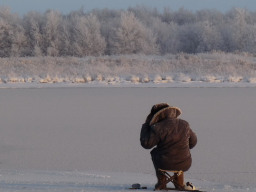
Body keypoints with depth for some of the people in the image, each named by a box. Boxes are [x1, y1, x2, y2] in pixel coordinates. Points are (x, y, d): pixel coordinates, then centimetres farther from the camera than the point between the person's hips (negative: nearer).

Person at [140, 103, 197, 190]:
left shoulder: (157, 128, -15)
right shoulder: (184, 125, 1)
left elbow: (146, 144, -8)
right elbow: (193, 141, 13)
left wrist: (146, 125, 3)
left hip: (165, 165, -3)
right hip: (184, 165, 3)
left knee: (155, 153, 31)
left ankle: (161, 182, 27)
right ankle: (180, 182, 33)